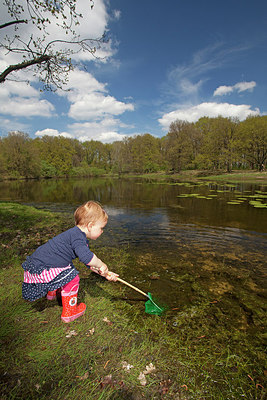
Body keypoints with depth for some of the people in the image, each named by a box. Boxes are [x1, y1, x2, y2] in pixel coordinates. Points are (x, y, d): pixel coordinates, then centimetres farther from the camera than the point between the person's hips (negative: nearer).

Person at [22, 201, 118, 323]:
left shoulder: (82, 240, 9)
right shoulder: (77, 236, -26)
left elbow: (90, 263, 15)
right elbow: (87, 257, -40)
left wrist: (106, 273, 9)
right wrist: (101, 265, -20)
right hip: (39, 269, -11)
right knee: (72, 278, -11)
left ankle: (52, 292, 53)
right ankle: (69, 312, 8)